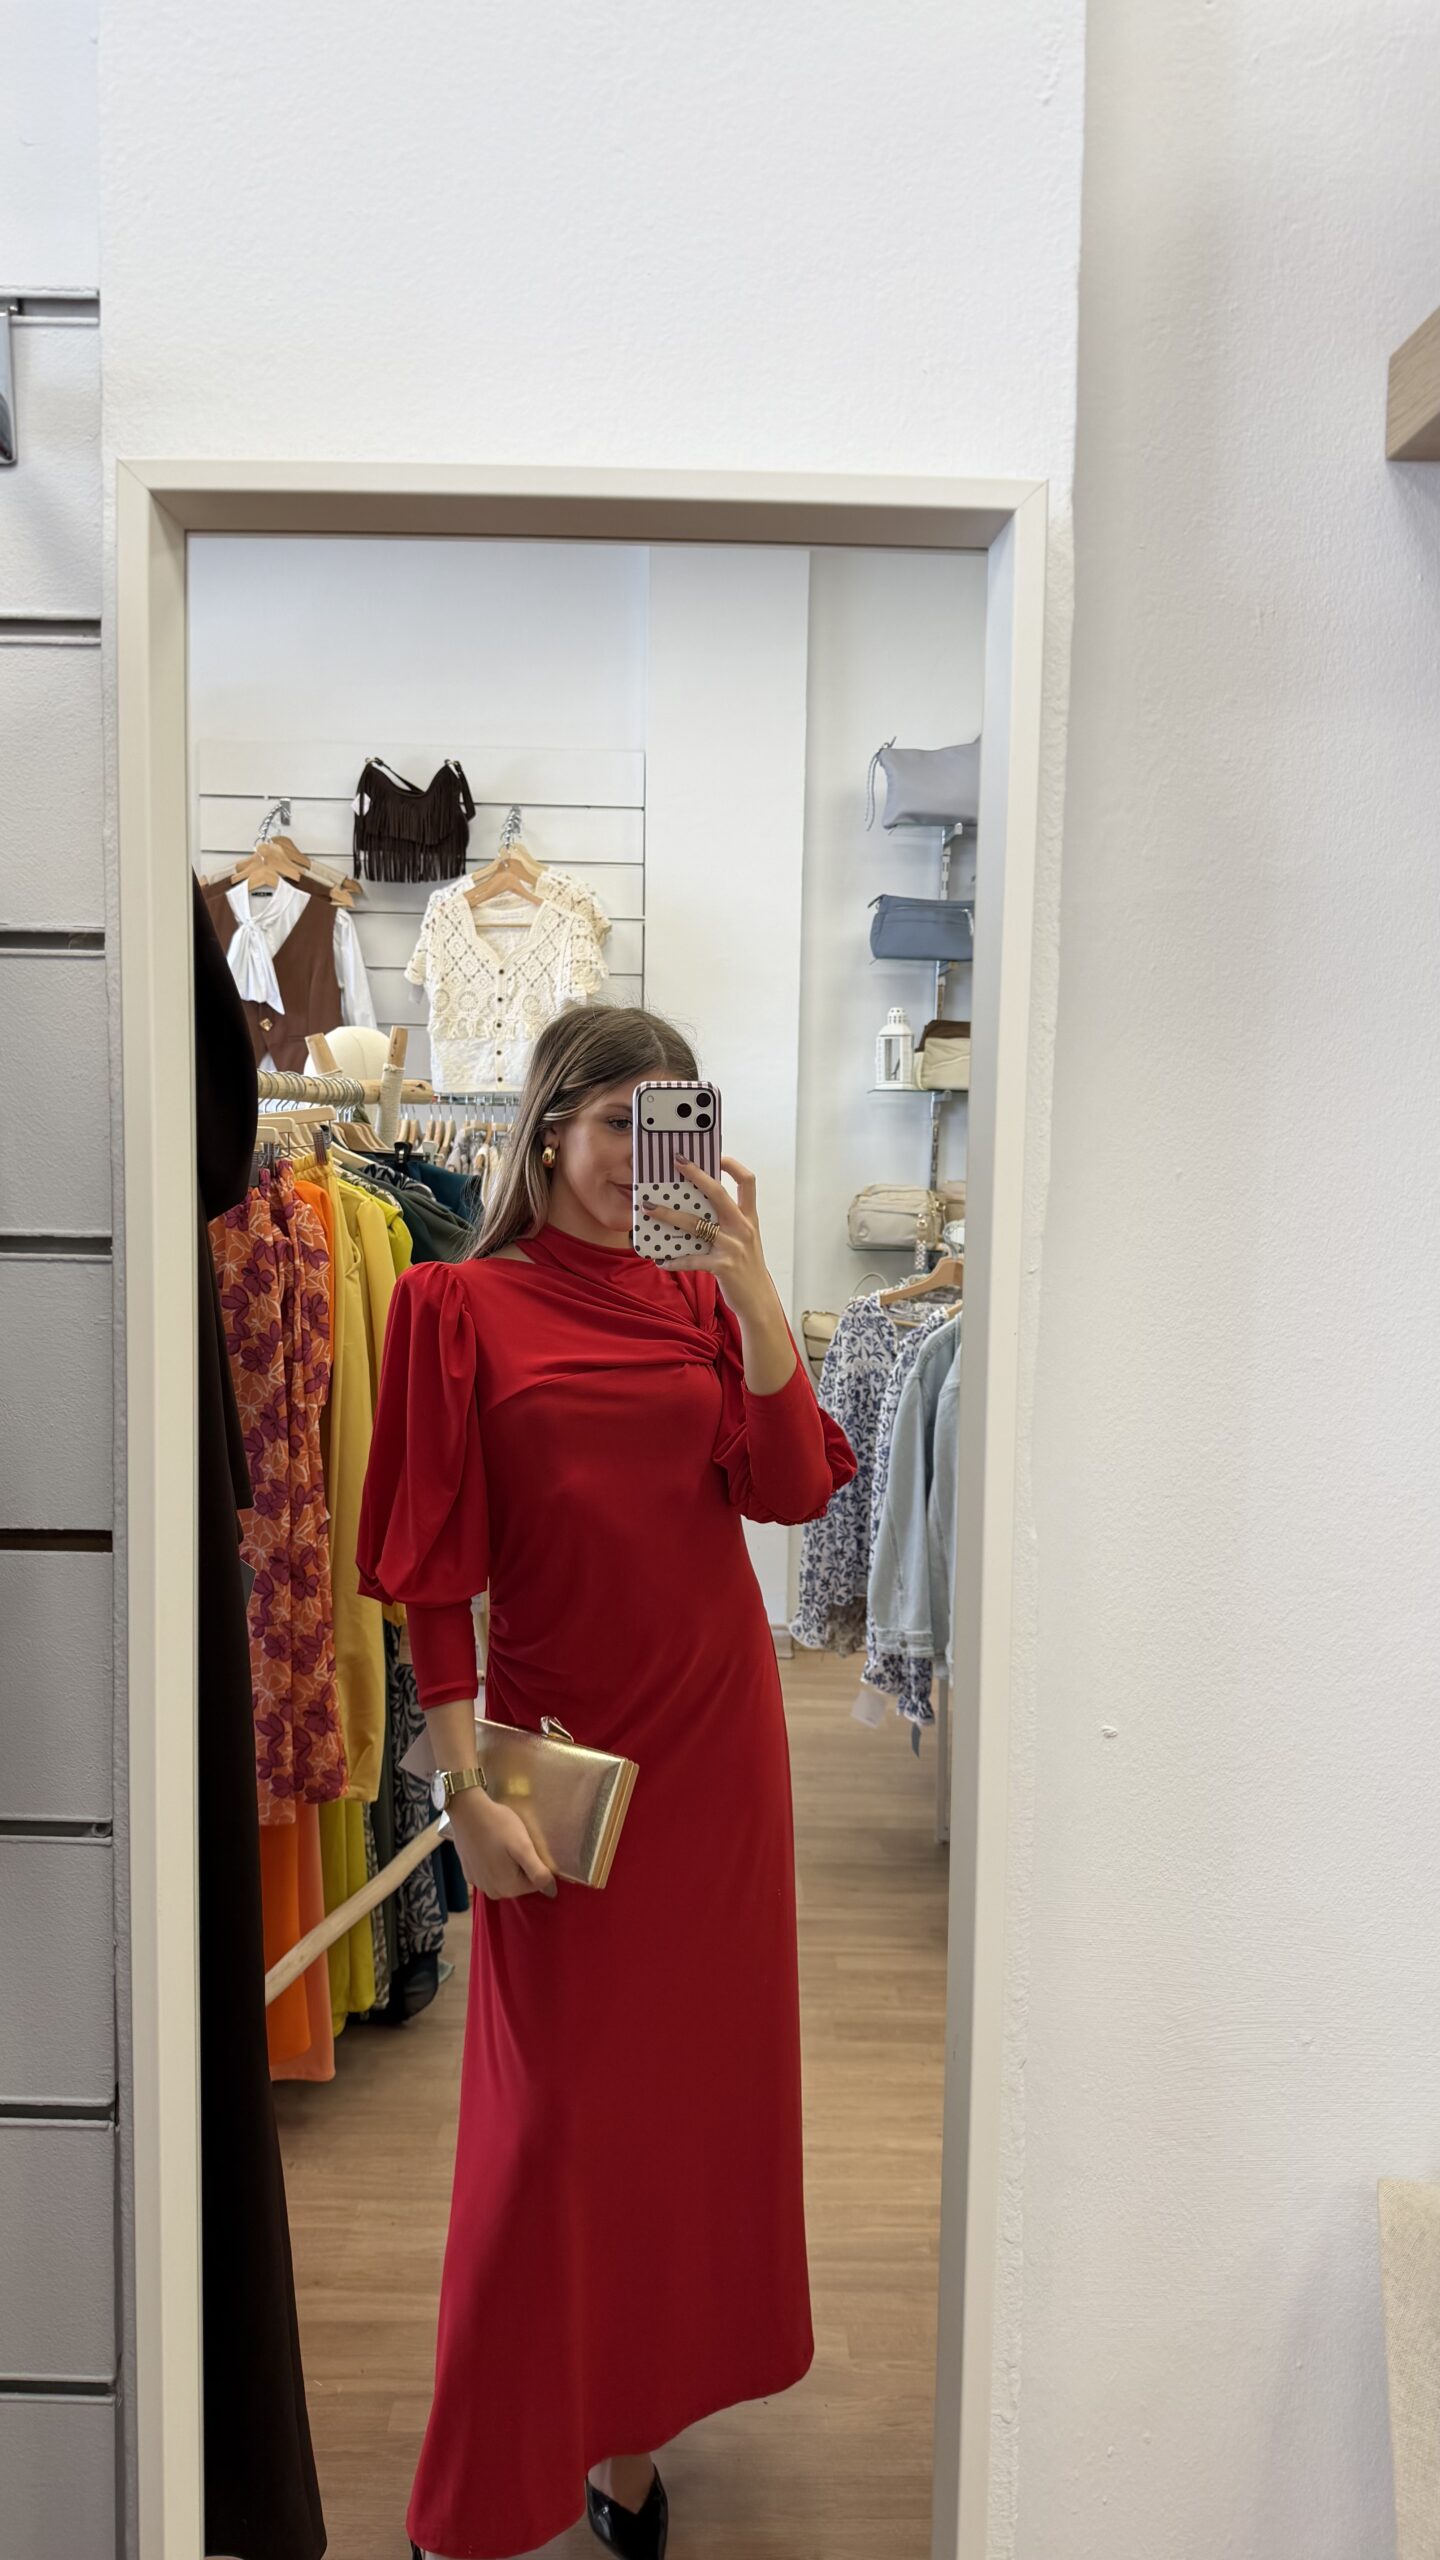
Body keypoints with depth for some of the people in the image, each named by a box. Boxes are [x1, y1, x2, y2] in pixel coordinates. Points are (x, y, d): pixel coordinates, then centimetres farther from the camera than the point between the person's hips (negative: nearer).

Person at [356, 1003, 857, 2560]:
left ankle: (628, 2417, 38)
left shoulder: (699, 1295, 5)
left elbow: (794, 1488, -8)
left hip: (715, 1728, 4)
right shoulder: (462, 1306, -6)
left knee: (690, 2075, 15)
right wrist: (466, 1791, -11)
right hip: (559, 1738, -4)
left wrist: (750, 1284, -17)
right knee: (552, 2112, 5)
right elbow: (431, 1572, -8)